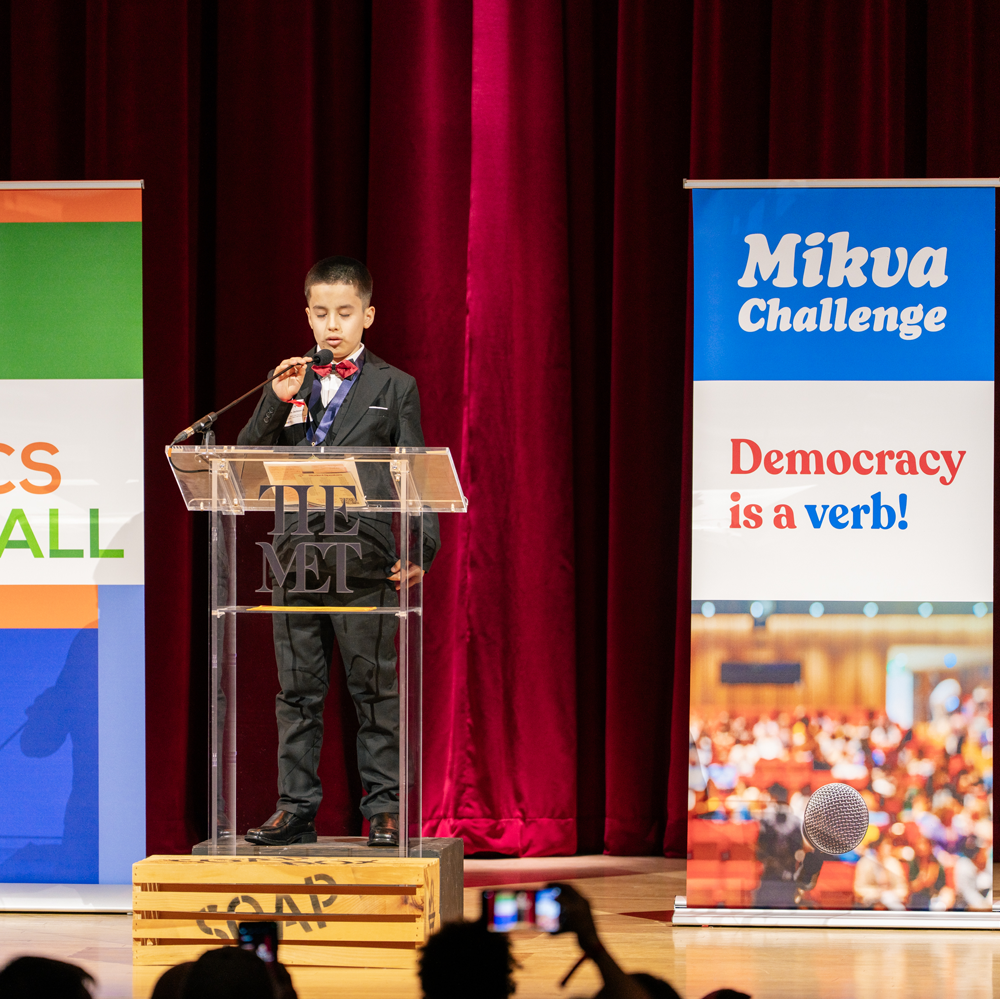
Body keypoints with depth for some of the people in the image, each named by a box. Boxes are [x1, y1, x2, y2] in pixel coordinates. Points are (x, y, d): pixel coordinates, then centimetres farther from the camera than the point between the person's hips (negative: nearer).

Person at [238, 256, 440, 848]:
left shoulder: (395, 388, 4)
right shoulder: (289, 383, 12)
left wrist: (421, 550, -10)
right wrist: (277, 403, -9)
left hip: (366, 562, -3)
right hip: (297, 560, 3)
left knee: (375, 689, 1)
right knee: (299, 692, 7)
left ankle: (385, 809, 6)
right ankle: (296, 808, 12)